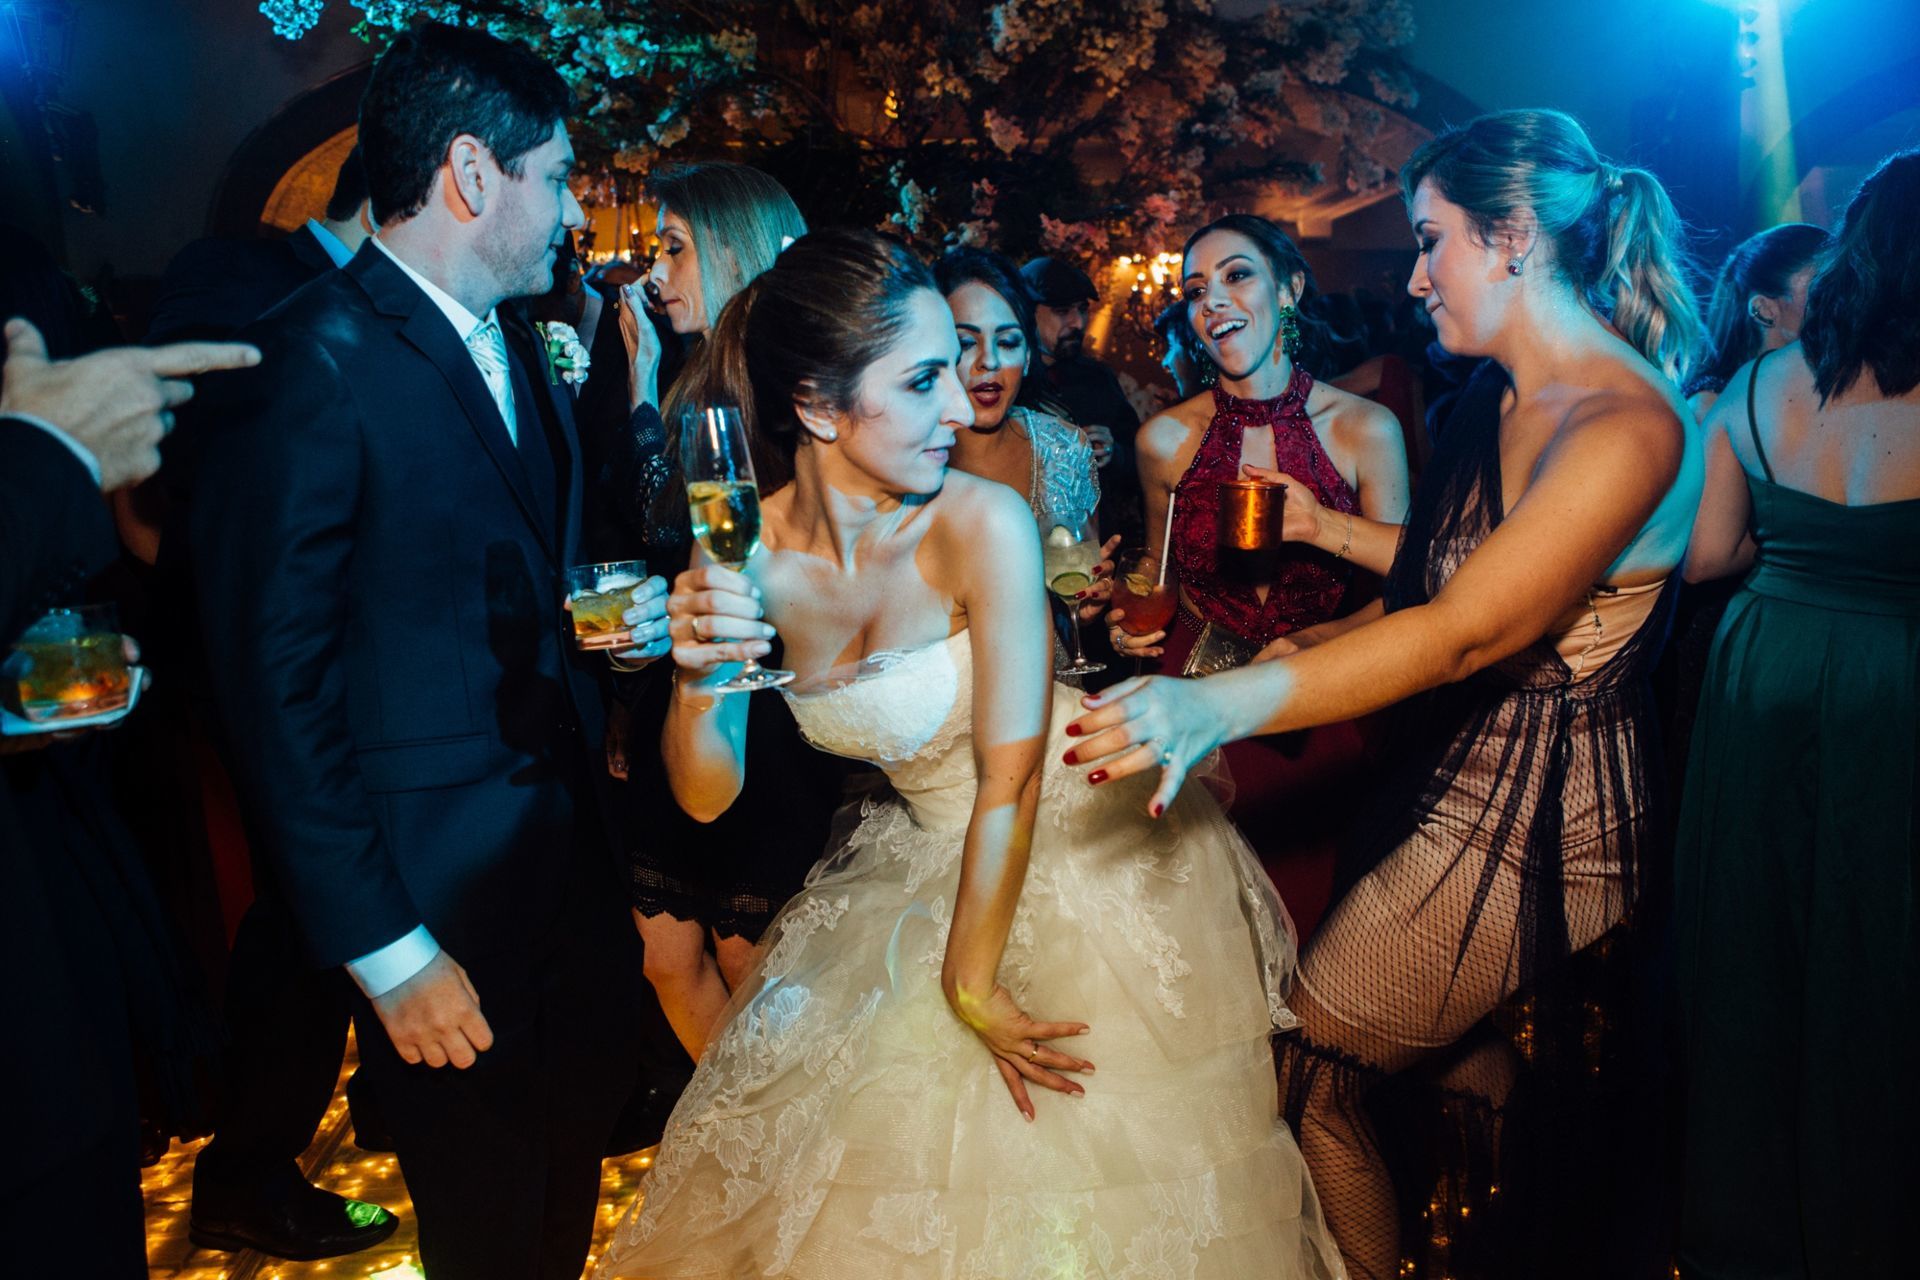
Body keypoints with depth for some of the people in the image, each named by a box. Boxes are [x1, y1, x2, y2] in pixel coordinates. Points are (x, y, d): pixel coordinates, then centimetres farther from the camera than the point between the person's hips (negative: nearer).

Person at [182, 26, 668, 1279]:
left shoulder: (521, 345, 8)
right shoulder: (309, 365, -19)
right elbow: (275, 682, -19)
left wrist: (616, 612, 0)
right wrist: (383, 949, -16)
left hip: (574, 852, 7)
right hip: (446, 892, -7)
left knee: (580, 1169, 23)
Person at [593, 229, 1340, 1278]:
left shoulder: (984, 525, -28)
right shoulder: (749, 554, -16)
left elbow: (1011, 778, -23)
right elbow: (708, 797, -12)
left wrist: (972, 980, -14)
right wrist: (695, 679, -32)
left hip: (1079, 842, -3)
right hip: (928, 863, 4)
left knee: (1059, 1166, 13)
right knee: (892, 1159, 20)